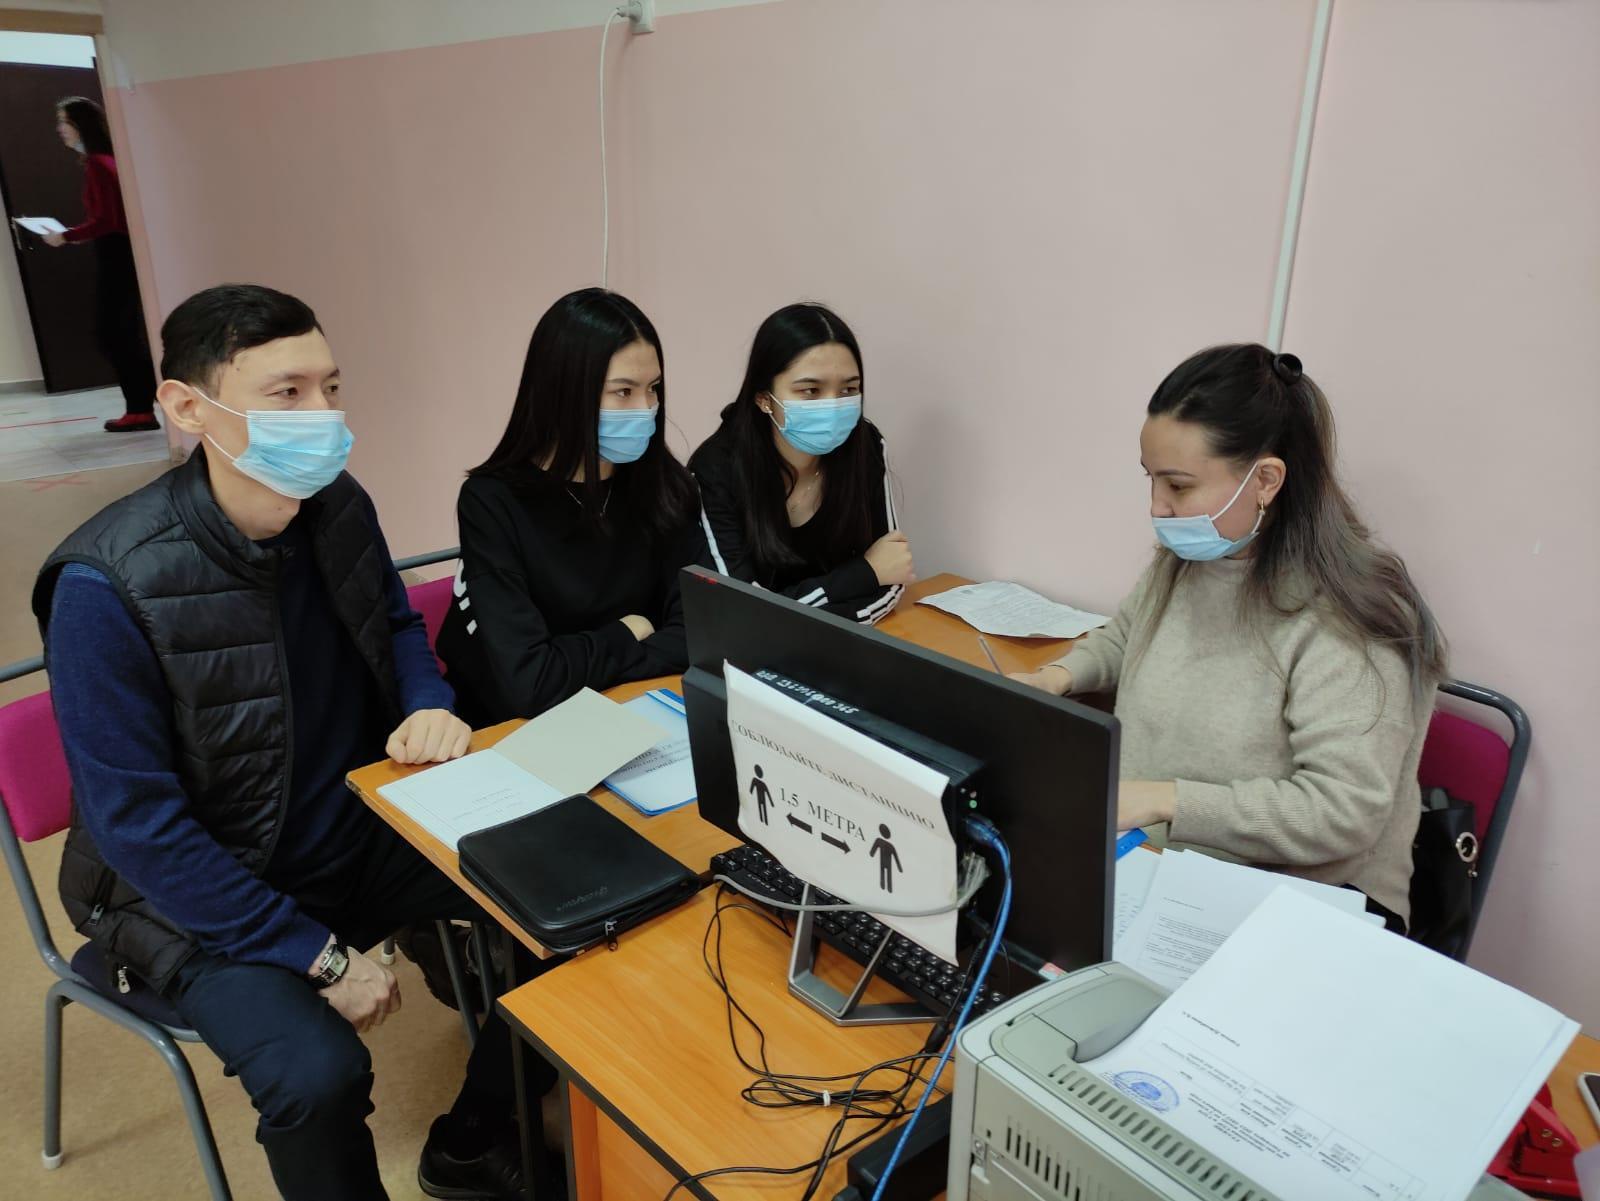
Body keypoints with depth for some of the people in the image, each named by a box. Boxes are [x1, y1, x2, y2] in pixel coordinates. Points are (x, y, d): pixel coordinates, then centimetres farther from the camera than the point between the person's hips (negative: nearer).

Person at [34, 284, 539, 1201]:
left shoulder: (339, 508, -6)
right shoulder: (108, 585, -24)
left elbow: (396, 626, 13)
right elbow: (138, 822, -21)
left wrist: (430, 707, -10)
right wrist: (320, 955, -21)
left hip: (358, 831, 6)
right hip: (201, 892, -5)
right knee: (320, 1074, -29)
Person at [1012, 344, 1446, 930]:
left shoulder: (1344, 617, -20)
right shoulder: (1184, 558, 3)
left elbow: (1345, 811, -24)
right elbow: (1126, 635, 23)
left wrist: (1164, 799, -25)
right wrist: (1059, 677, 4)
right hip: (1153, 853, 7)